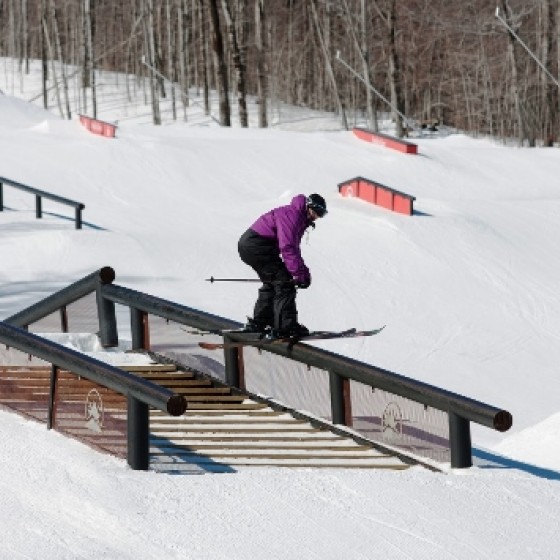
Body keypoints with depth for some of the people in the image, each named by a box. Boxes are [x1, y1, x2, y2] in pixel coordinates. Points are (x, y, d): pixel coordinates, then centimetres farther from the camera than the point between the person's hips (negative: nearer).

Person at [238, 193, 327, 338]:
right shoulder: (291, 215, -16)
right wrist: (299, 273, -26)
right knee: (284, 282, -12)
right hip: (256, 246, -11)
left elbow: (294, 248, 20)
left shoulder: (299, 218, 18)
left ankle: (257, 324, 29)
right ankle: (285, 326, -16)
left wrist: (303, 271, 7)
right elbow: (287, 248, -25)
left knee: (272, 283, 23)